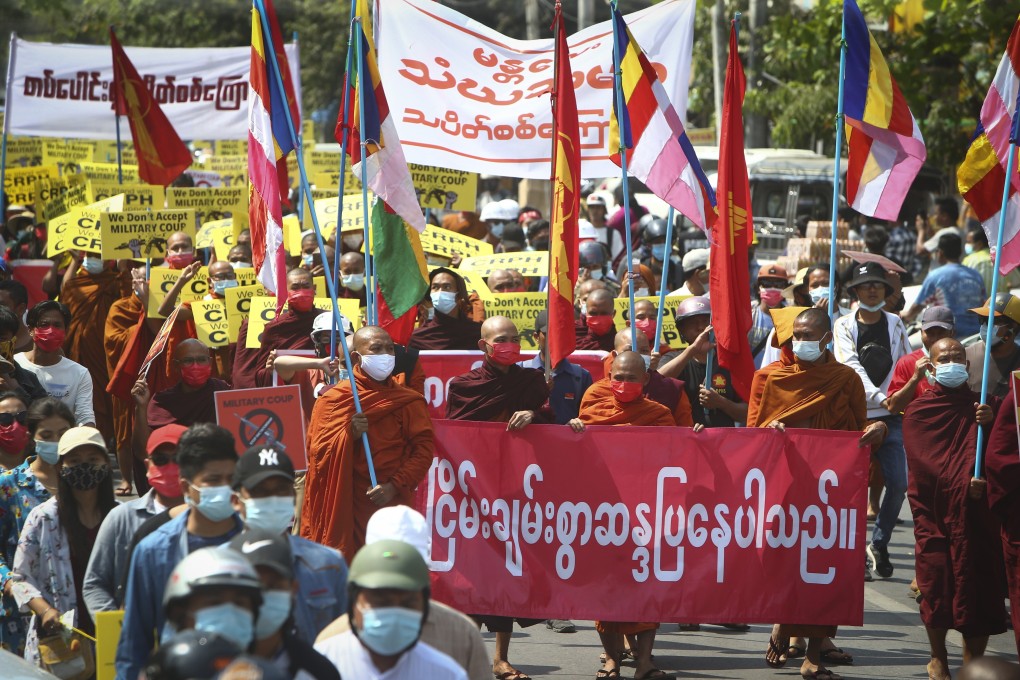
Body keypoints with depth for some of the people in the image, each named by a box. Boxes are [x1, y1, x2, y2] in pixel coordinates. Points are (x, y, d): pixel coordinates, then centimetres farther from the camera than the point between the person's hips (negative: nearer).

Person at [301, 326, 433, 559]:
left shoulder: (409, 402, 8)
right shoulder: (332, 400, 8)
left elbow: (424, 448, -1)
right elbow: (317, 453, 3)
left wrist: (395, 486, -14)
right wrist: (349, 435, -13)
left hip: (393, 504, 0)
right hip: (348, 509, 0)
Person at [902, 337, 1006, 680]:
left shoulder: (982, 406, 11)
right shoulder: (918, 412, 3)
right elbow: (928, 462, -9)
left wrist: (990, 423, -17)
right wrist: (962, 485, -23)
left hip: (978, 513, 2)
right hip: (936, 510, -2)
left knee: (978, 585, -4)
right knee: (938, 585, -3)